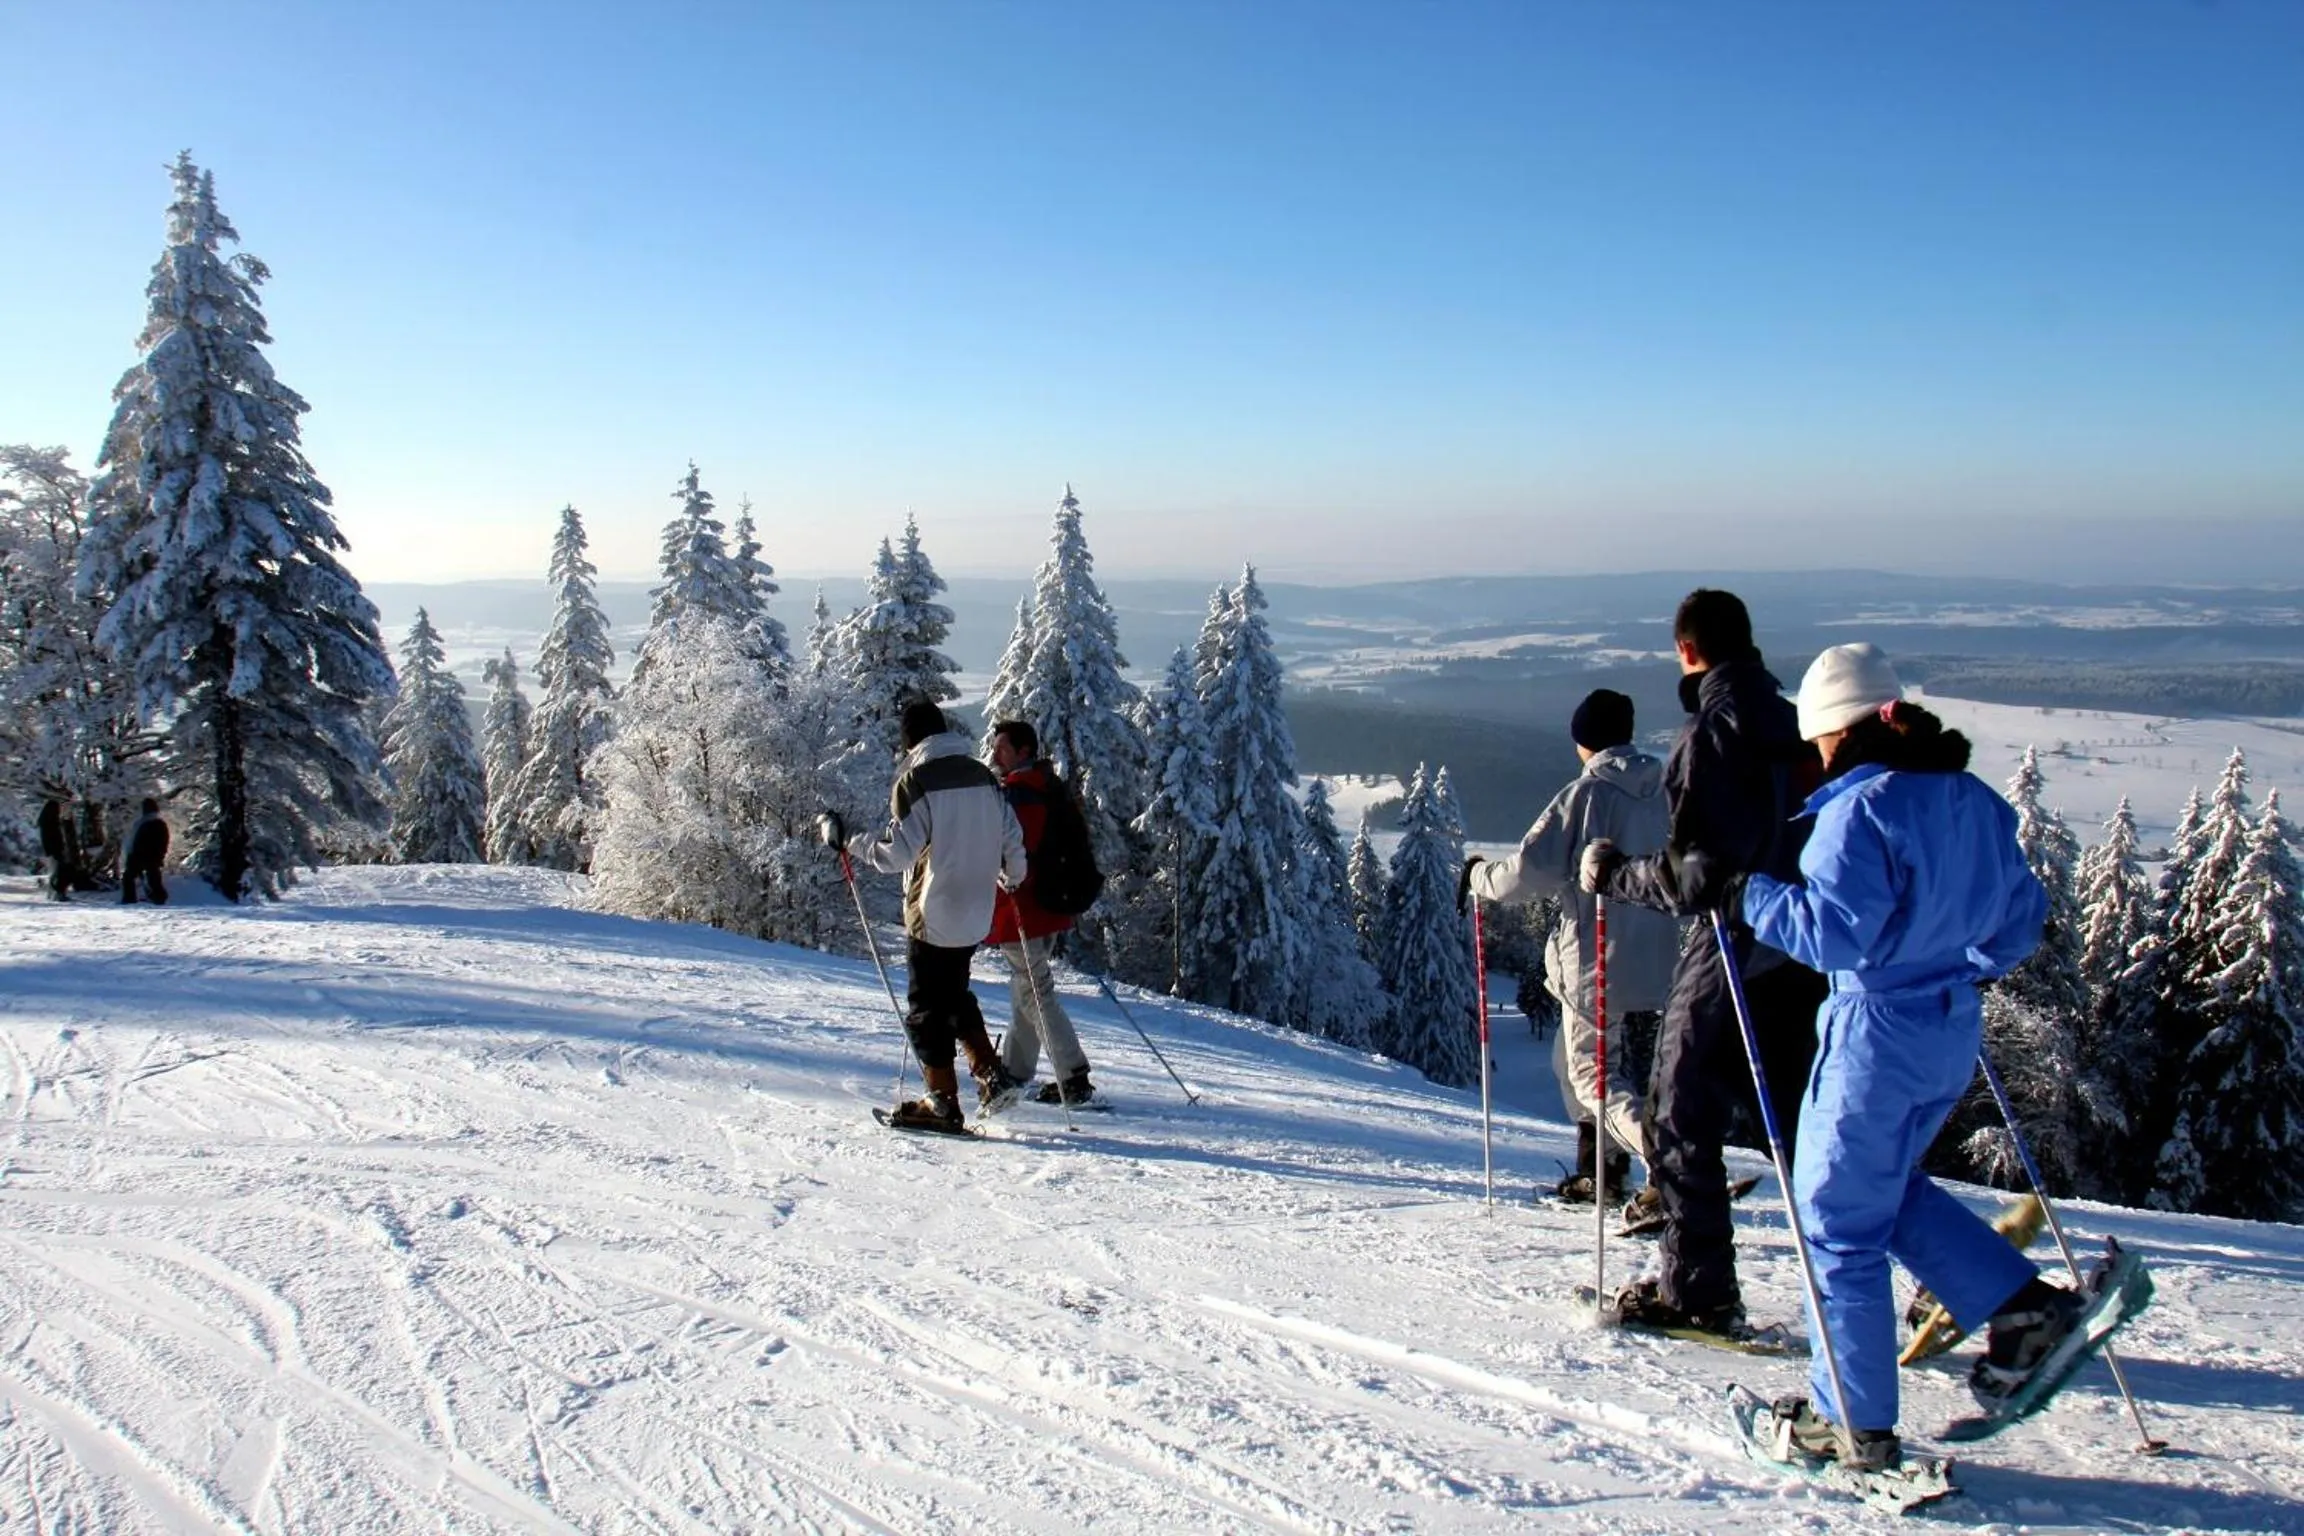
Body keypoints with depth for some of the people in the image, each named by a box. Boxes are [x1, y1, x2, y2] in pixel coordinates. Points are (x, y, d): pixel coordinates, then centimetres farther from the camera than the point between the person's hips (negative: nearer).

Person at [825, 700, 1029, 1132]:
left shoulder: (916, 780, -12)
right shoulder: (982, 775, 7)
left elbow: (896, 851, -19)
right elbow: (1012, 838, 9)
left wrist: (845, 839, -6)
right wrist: (1011, 878, 28)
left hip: (932, 915, -7)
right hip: (976, 915, 7)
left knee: (925, 1007, 5)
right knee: (955, 994, 24)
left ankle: (943, 1102, 8)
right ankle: (993, 1077, 15)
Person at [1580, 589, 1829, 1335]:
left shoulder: (1706, 742, -16)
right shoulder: (1799, 729, 5)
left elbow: (1696, 880, -21)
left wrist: (1612, 873, -7)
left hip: (1729, 960, -7)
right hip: (1805, 954, 7)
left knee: (1681, 1121, 6)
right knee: (1806, 1119, 15)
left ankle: (1698, 1291, 10)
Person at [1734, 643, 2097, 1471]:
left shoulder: (1860, 808, -18)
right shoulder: (1975, 801, 7)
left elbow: (1833, 931, -26)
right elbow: (2022, 913, 16)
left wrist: (1751, 892, -15)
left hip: (1875, 1036, -8)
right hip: (1954, 1032, 8)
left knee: (1838, 1219, 5)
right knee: (1892, 1189, 28)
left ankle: (1855, 1423, 14)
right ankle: (2024, 1305, 21)